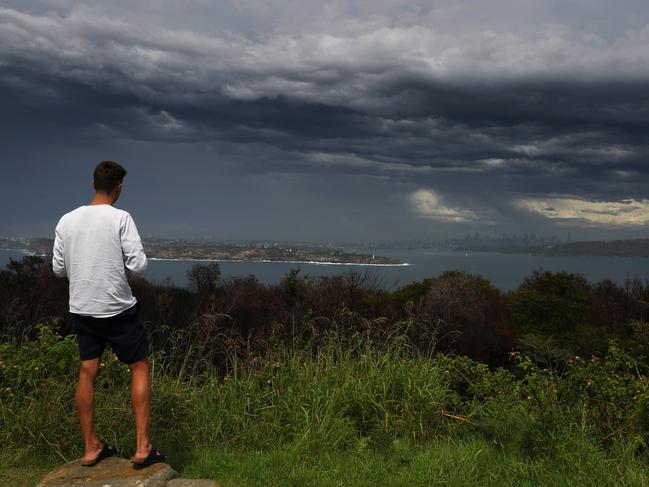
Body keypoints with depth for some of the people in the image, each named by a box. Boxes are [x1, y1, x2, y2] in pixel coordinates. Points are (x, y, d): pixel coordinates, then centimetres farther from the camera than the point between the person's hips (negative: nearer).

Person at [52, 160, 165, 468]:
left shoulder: (67, 221, 1)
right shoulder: (121, 218, -13)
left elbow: (58, 269, 6)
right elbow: (138, 266, -16)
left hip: (81, 309, 5)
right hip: (118, 309, -5)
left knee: (87, 372, 13)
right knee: (140, 367, 8)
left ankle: (91, 448, 21)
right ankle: (142, 447, 6)